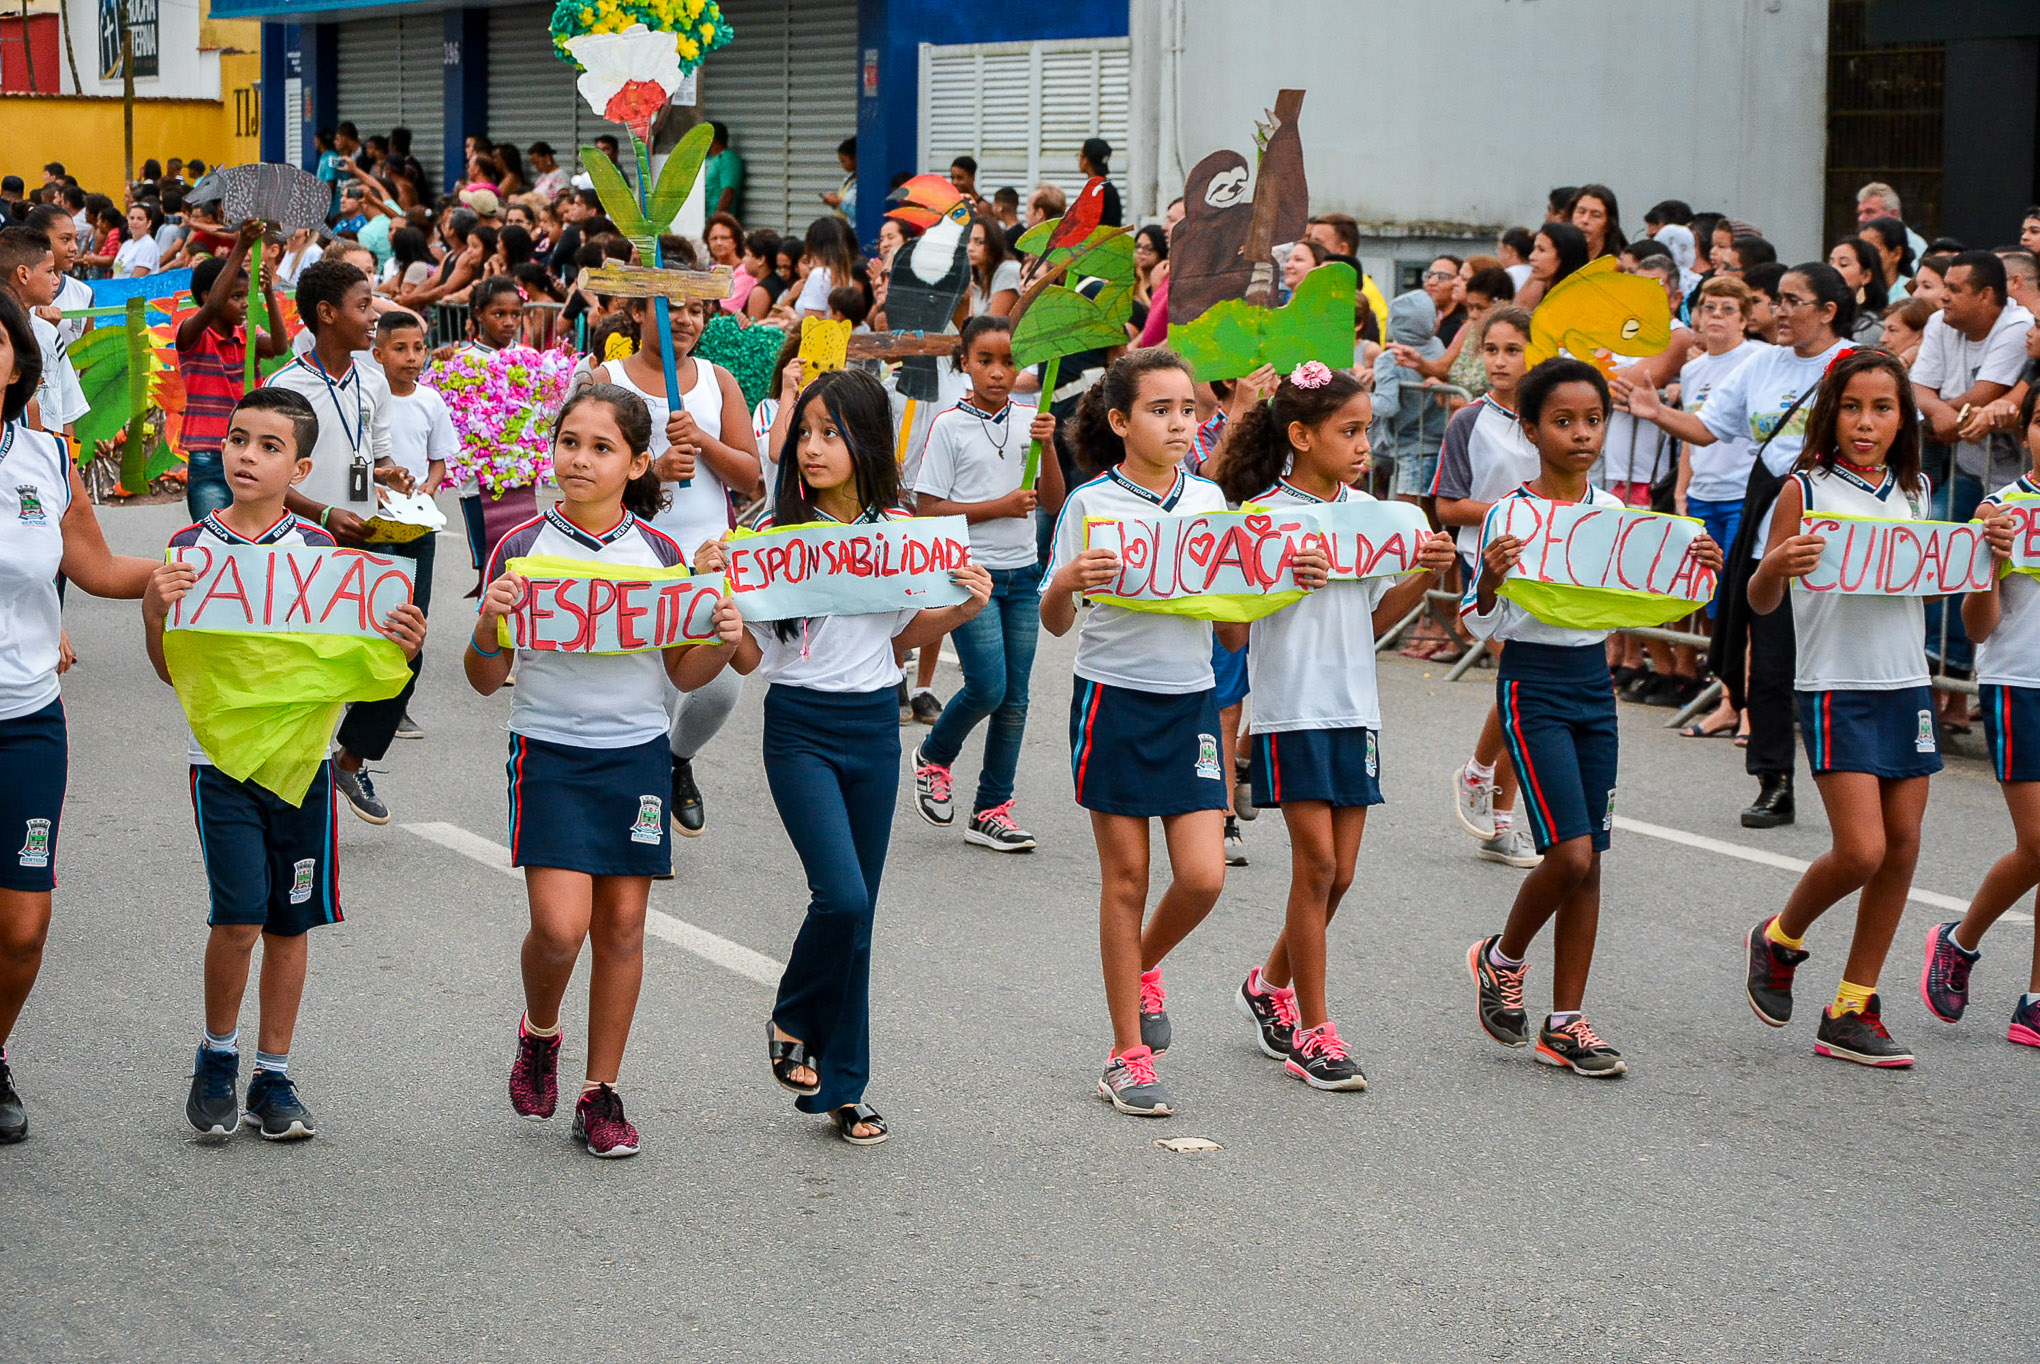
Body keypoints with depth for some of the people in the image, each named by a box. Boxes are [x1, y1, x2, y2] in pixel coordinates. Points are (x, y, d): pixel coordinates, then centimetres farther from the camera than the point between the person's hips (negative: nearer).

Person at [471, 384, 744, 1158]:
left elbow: (683, 674, 10)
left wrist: (722, 642, -10)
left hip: (638, 753, 2)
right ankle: (539, 1035, 19)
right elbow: (486, 680, 0)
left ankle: (601, 1093, 16)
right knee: (560, 925, -13)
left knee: (622, 924, 4)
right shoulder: (521, 549, -3)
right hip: (550, 753, -2)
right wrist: (489, 623, -20)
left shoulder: (660, 553, 3)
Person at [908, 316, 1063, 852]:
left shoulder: (1029, 420, 6)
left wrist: (1048, 447, -12)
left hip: (1022, 573, 4)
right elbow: (928, 508, -8)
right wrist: (1001, 506, -13)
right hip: (969, 571, -4)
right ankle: (933, 758, 15)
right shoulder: (949, 425, -5)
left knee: (1014, 697, 4)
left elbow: (1055, 501, 4)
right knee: (988, 685, -14)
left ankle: (992, 812, 11)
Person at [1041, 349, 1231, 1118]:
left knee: (1202, 877, -5)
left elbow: (1235, 633, 11)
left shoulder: (1209, 499, 6)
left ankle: (1144, 966, 28)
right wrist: (1065, 583, -25)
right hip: (1114, 699, -3)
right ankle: (1129, 1056, 11)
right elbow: (1055, 623, -5)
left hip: (1191, 699, 3)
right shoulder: (1091, 505, -6)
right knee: (1126, 878, 2)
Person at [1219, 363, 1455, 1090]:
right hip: (1292, 708, -6)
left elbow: (1375, 619, 14)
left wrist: (1424, 578, -2)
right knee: (1316, 864, -7)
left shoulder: (1367, 513, 10)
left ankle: (1270, 985, 30)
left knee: (1338, 872, 7)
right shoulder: (1264, 515, -8)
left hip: (1354, 707, 6)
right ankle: (1312, 1030, 2)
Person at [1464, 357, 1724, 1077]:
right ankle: (1502, 958, 13)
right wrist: (1489, 579, -31)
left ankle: (1566, 1023, 12)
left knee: (1588, 861, 5)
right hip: (1533, 684, -6)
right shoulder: (1509, 514, -10)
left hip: (1594, 681, 6)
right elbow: (1479, 623, -11)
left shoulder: (1614, 513, 5)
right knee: (1570, 854, -14)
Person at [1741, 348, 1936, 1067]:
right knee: (1861, 850, -14)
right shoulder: (1806, 490, -5)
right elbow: (1761, 603, -6)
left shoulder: (1916, 493, 10)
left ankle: (1852, 1011, 12)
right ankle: (1779, 939, 16)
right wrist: (1776, 567, -28)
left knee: (1902, 846, 3)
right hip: (1836, 690, -5)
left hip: (1907, 685, 6)